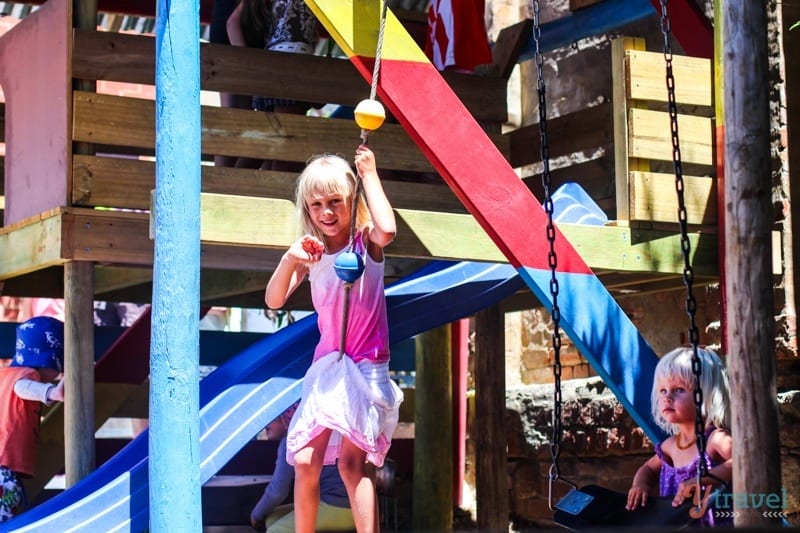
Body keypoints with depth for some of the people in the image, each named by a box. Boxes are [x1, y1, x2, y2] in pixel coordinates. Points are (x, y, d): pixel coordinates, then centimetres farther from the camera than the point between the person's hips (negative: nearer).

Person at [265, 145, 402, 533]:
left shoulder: (366, 242, -5)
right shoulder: (312, 253, 6)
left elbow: (387, 228, -31)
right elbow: (274, 300, -3)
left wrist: (369, 174, -19)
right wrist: (289, 259, -21)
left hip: (366, 366, -4)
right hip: (327, 366, 4)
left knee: (352, 461, -15)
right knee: (306, 461, -1)